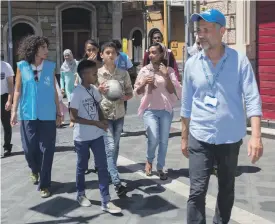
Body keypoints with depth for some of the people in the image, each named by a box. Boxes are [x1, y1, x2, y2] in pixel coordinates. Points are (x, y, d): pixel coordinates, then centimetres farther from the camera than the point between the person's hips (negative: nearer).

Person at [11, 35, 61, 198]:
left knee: (47, 150, 1)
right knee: (29, 148, 6)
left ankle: (44, 184, 14)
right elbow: (18, 90, 3)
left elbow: (54, 91, 6)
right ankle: (35, 170, 38)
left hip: (48, 115, 0)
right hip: (28, 114, 0)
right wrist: (14, 111, -1)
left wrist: (59, 112, 6)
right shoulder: (22, 66, -1)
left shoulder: (50, 66, 2)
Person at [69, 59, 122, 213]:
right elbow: (74, 117, -18)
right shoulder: (77, 93, -17)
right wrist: (95, 123, -21)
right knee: (82, 166, 13)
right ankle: (81, 194, 34)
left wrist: (103, 120, -5)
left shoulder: (95, 90, 2)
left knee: (103, 166, 3)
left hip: (97, 135, 6)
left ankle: (106, 201, 9)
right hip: (82, 137, -5)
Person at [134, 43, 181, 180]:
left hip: (166, 110, 1)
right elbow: (137, 91, 8)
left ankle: (160, 168, 22)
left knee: (164, 141, 5)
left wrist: (166, 76, -17)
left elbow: (173, 91, -7)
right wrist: (144, 83, -11)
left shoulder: (169, 70, -1)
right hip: (150, 110, -1)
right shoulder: (144, 70, 2)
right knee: (153, 139, -14)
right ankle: (149, 160, 15)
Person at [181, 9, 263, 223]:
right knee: (197, 191, -5)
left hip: (231, 138, 0)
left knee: (226, 190, 15)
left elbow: (252, 99, -10)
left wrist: (256, 135, -20)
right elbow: (186, 104, 6)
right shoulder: (192, 63, 0)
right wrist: (184, 137, 10)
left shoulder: (240, 60, -6)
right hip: (200, 138, 0)